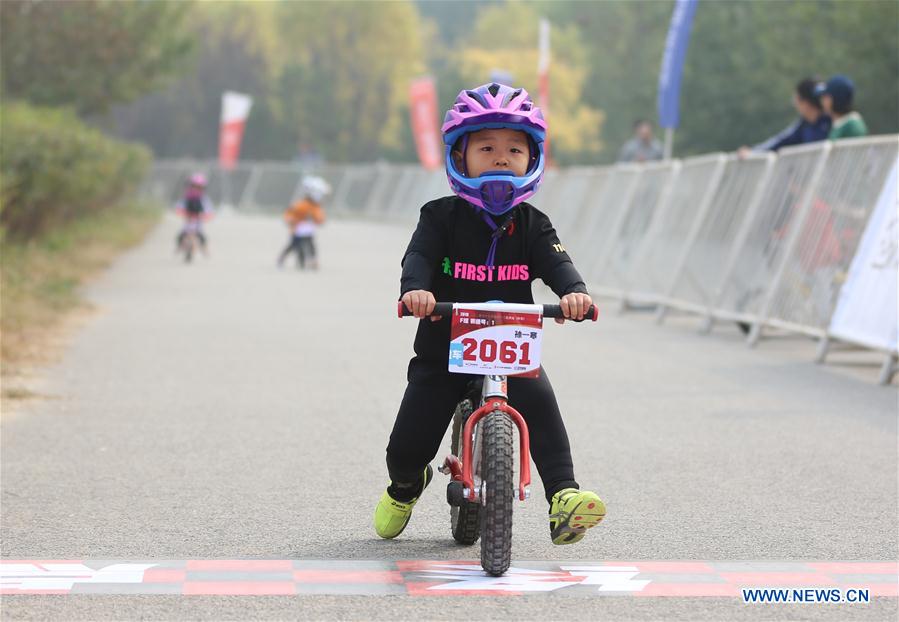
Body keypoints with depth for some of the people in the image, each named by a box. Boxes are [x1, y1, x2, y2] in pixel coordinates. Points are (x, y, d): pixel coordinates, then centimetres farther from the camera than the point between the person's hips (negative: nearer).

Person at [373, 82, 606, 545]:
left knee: (539, 402, -30)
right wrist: (415, 289, -43)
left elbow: (556, 262, -15)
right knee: (406, 450, -3)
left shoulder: (531, 225, 1)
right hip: (443, 351, -1)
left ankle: (563, 497, -34)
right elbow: (419, 256, -19)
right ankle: (405, 488, 34)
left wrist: (574, 292, -38)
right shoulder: (441, 216, -4)